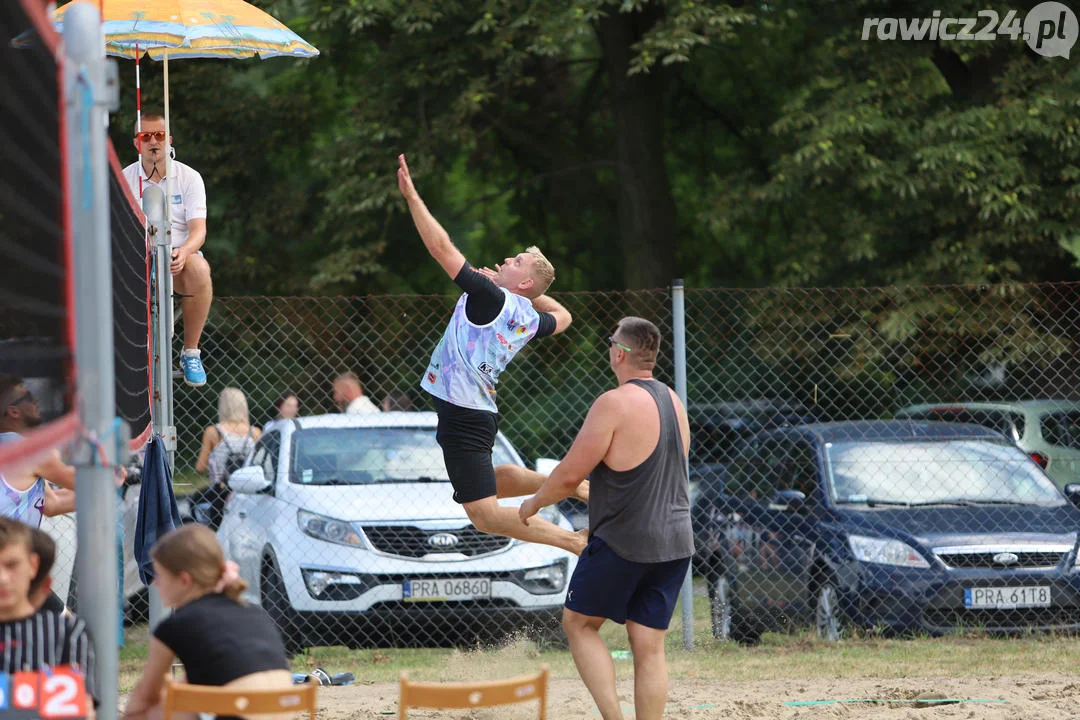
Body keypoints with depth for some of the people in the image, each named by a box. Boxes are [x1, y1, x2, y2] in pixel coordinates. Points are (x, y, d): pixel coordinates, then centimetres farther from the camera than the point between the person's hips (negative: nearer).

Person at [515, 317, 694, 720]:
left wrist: (534, 503, 4)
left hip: (623, 544, -7)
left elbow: (570, 475, -14)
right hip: (675, 543, 7)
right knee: (649, 648, 6)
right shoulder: (673, 402, 10)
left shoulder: (615, 404, -15)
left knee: (579, 624, 11)